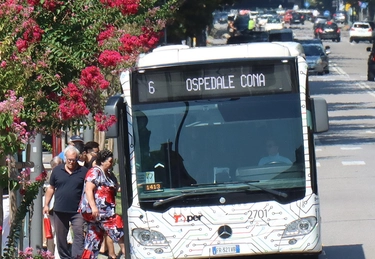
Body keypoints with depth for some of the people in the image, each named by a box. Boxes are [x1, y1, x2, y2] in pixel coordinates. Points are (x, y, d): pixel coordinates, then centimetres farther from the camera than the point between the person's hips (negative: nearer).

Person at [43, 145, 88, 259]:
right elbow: (51, 188, 13)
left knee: (79, 235, -13)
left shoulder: (83, 172, 1)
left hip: (77, 211, -2)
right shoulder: (57, 170, 6)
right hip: (59, 210, 2)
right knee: (61, 237, 10)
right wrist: (46, 204, 10)